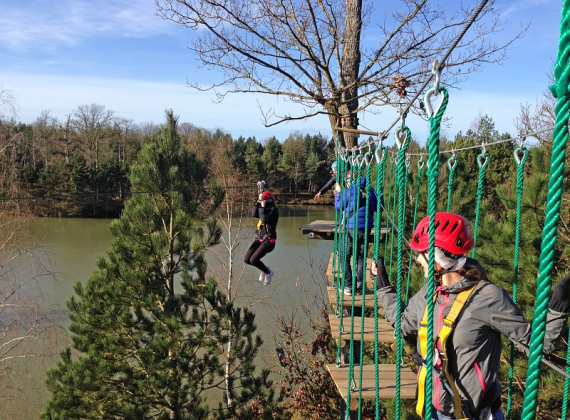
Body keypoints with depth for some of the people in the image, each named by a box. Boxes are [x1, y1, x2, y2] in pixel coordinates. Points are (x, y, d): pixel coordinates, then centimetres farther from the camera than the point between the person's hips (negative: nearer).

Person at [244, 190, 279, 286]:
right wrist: (258, 201, -8)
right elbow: (254, 214, -4)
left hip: (269, 240, -8)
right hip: (259, 238, 8)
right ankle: (263, 269, 25)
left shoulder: (274, 209, -14)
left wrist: (263, 206, -20)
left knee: (253, 260, -18)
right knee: (246, 259, -1)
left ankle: (268, 272, 9)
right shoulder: (265, 208, 10)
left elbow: (264, 220, -26)